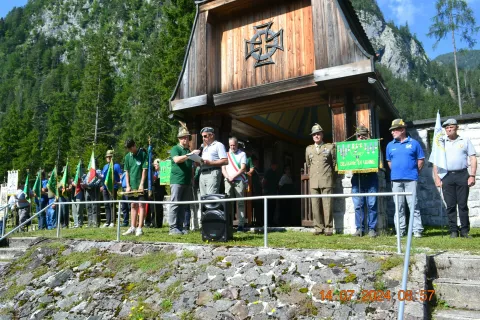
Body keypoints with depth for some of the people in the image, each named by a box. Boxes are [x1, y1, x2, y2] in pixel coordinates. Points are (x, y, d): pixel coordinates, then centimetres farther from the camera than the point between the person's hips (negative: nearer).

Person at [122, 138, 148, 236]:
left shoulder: (143, 154, -6)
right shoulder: (127, 157, 9)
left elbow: (144, 170, -10)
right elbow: (127, 172, 10)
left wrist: (141, 184, -15)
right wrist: (128, 186, 2)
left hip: (140, 185, -5)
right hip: (132, 185, 5)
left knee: (141, 205, -5)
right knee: (133, 206, 10)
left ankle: (140, 228, -3)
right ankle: (132, 227, 16)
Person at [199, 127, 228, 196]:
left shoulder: (218, 145, 2)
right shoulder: (205, 147, 28)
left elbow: (225, 161, -9)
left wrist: (210, 163, -15)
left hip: (213, 173, -8)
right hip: (202, 174, 8)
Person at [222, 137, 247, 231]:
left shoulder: (242, 154, 9)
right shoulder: (226, 154, 18)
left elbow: (243, 168, -1)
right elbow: (223, 168, 11)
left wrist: (233, 176, -10)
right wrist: (228, 177, -6)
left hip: (239, 180, -3)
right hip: (228, 181, 3)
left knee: (240, 203, -6)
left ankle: (241, 224, -7)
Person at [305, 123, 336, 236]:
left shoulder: (330, 147, 8)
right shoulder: (308, 149, 16)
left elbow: (334, 163, 15)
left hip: (326, 181, -3)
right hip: (313, 182, 3)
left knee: (327, 205, -5)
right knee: (315, 206, 0)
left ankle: (328, 228, 1)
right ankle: (318, 228, 7)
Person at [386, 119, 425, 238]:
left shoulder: (413, 143, 3)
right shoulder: (390, 145, 11)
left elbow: (421, 159, 6)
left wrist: (414, 172, 3)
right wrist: (395, 171, 11)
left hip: (411, 179, -3)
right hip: (396, 180, 3)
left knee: (413, 205, -3)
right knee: (399, 206, 6)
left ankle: (417, 230, 2)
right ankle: (400, 231, 12)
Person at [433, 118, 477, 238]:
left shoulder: (465, 141, 9)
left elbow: (473, 158, 5)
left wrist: (472, 176, -4)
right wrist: (437, 177, 0)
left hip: (462, 175, -1)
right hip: (447, 176, 1)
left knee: (463, 204, 2)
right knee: (450, 205, 3)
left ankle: (465, 231, 10)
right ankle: (453, 231, 10)